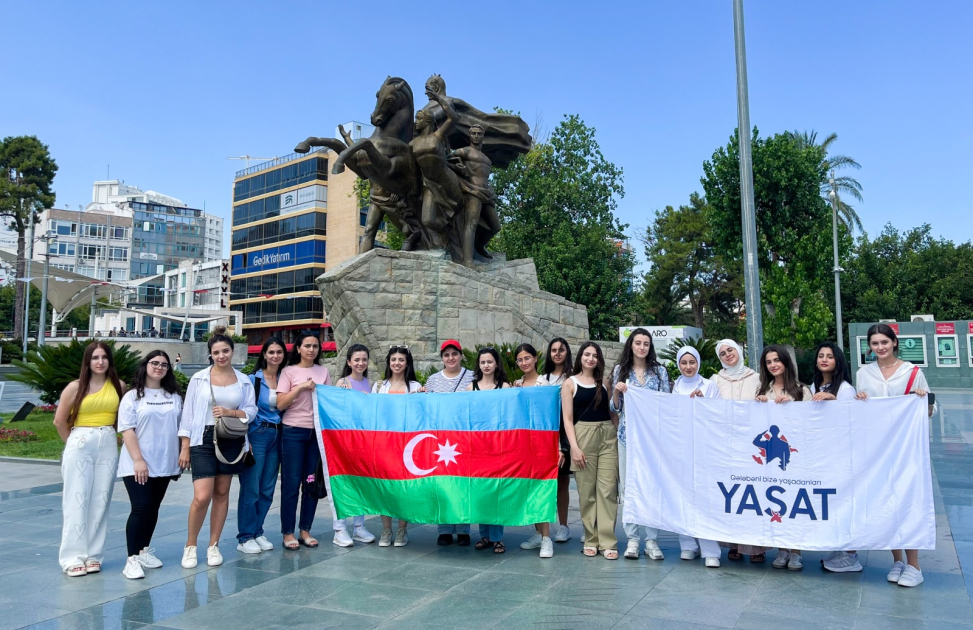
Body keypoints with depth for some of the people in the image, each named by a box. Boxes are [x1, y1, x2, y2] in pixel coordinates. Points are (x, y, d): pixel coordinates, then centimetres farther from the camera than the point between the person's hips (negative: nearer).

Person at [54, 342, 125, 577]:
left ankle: (93, 555, 13)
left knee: (100, 502, 5)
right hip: (80, 446, -2)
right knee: (77, 501, -1)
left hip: (109, 447, 2)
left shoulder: (118, 386, 4)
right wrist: (74, 442, 8)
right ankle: (73, 557, 6)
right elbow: (59, 421, 3)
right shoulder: (76, 387, -2)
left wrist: (107, 434, 5)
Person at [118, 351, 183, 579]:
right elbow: (127, 430, -9)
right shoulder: (132, 396, -3)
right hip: (137, 466, -4)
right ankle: (132, 559, -2)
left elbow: (180, 428, 13)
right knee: (140, 508, -9)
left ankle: (144, 551, 25)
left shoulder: (175, 397, 9)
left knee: (153, 509, 12)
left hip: (165, 464, 4)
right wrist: (138, 460, -17)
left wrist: (181, 458, 10)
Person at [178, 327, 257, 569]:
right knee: (202, 497, -11)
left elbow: (251, 410, 5)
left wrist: (230, 412, -14)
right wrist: (185, 447, -4)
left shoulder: (243, 380, 5)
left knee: (222, 494, 8)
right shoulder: (199, 378, 0)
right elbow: (188, 413, 0)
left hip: (232, 441, 2)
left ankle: (213, 546, 21)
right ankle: (190, 546, 10)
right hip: (203, 440, -2)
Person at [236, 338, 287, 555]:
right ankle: (245, 537, 8)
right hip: (257, 435, -4)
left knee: (267, 489, 8)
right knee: (251, 488, -2)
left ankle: (257, 532, 21)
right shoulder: (253, 379, -4)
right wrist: (245, 441, -11)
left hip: (277, 436, 4)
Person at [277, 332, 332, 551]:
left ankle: (305, 530, 19)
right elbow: (280, 404, -6)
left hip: (317, 432, 4)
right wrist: (301, 387, -15)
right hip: (294, 432, -3)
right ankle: (288, 533, 12)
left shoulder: (323, 372, 9)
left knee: (313, 482, 7)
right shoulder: (289, 371, -1)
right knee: (291, 483, 0)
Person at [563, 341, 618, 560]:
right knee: (587, 491, 2)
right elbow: (567, 418, 0)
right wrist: (574, 447, -9)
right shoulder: (570, 383, 5)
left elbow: (613, 412, 17)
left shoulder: (604, 382, 14)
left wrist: (618, 436, 6)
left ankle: (608, 541, 3)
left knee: (608, 489, -2)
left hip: (608, 436, 2)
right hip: (583, 435, -2)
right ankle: (590, 540, 13)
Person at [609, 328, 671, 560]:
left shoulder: (659, 370, 7)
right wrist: (617, 391, -11)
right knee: (628, 486, 0)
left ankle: (651, 541, 7)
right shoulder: (621, 370, 7)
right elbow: (615, 408, 8)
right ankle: (632, 539, 9)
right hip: (628, 434, 0)